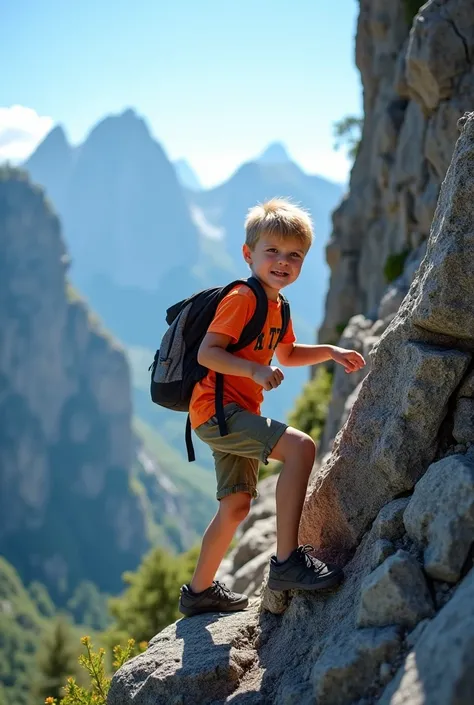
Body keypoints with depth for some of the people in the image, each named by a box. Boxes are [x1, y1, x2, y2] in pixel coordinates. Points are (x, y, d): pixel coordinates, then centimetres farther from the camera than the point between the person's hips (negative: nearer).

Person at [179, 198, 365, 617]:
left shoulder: (277, 306, 16)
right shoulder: (242, 298, -14)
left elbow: (287, 354, 31)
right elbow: (206, 353, -21)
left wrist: (331, 352, 18)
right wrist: (255, 370, -33)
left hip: (235, 413, 10)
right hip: (218, 409, -10)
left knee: (236, 506, 17)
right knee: (300, 446, -27)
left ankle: (200, 591, 33)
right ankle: (287, 560, -26)